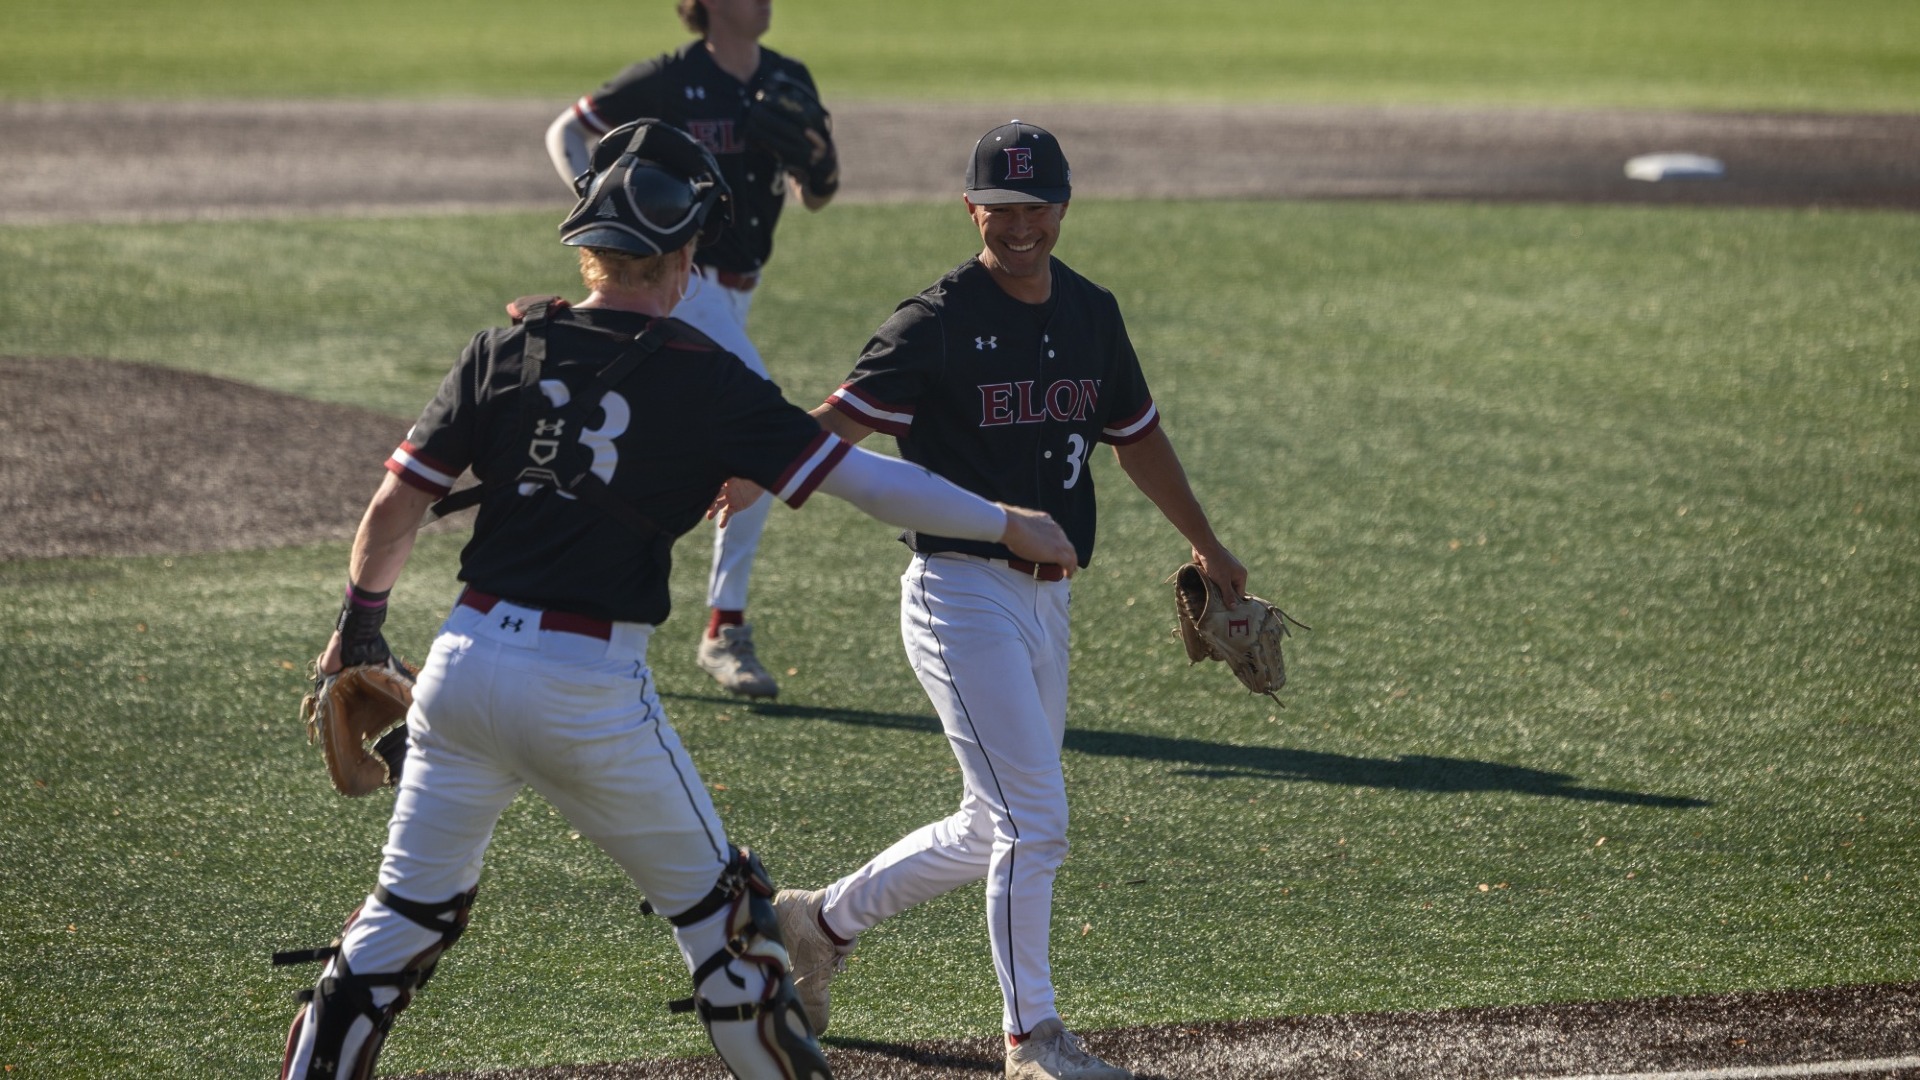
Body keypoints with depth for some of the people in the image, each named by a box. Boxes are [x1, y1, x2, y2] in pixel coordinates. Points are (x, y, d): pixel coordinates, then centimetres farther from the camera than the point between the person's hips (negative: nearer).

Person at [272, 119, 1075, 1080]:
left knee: (407, 911, 13)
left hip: (467, 656, 4)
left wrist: (359, 622, 22)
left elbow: (393, 507, 6)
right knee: (716, 908, 13)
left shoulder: (507, 349, 4)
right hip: (594, 689, -4)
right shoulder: (703, 380, -5)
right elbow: (863, 478, -5)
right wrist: (1007, 525, 6)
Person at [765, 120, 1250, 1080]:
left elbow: (1137, 434, 23)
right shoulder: (939, 322, -11)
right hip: (961, 595, -7)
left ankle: (822, 922, 32)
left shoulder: (1090, 314, 9)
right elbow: (843, 417, -21)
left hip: (1045, 603, 7)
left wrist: (1206, 546, 33)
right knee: (1032, 821, -11)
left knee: (994, 832, 14)